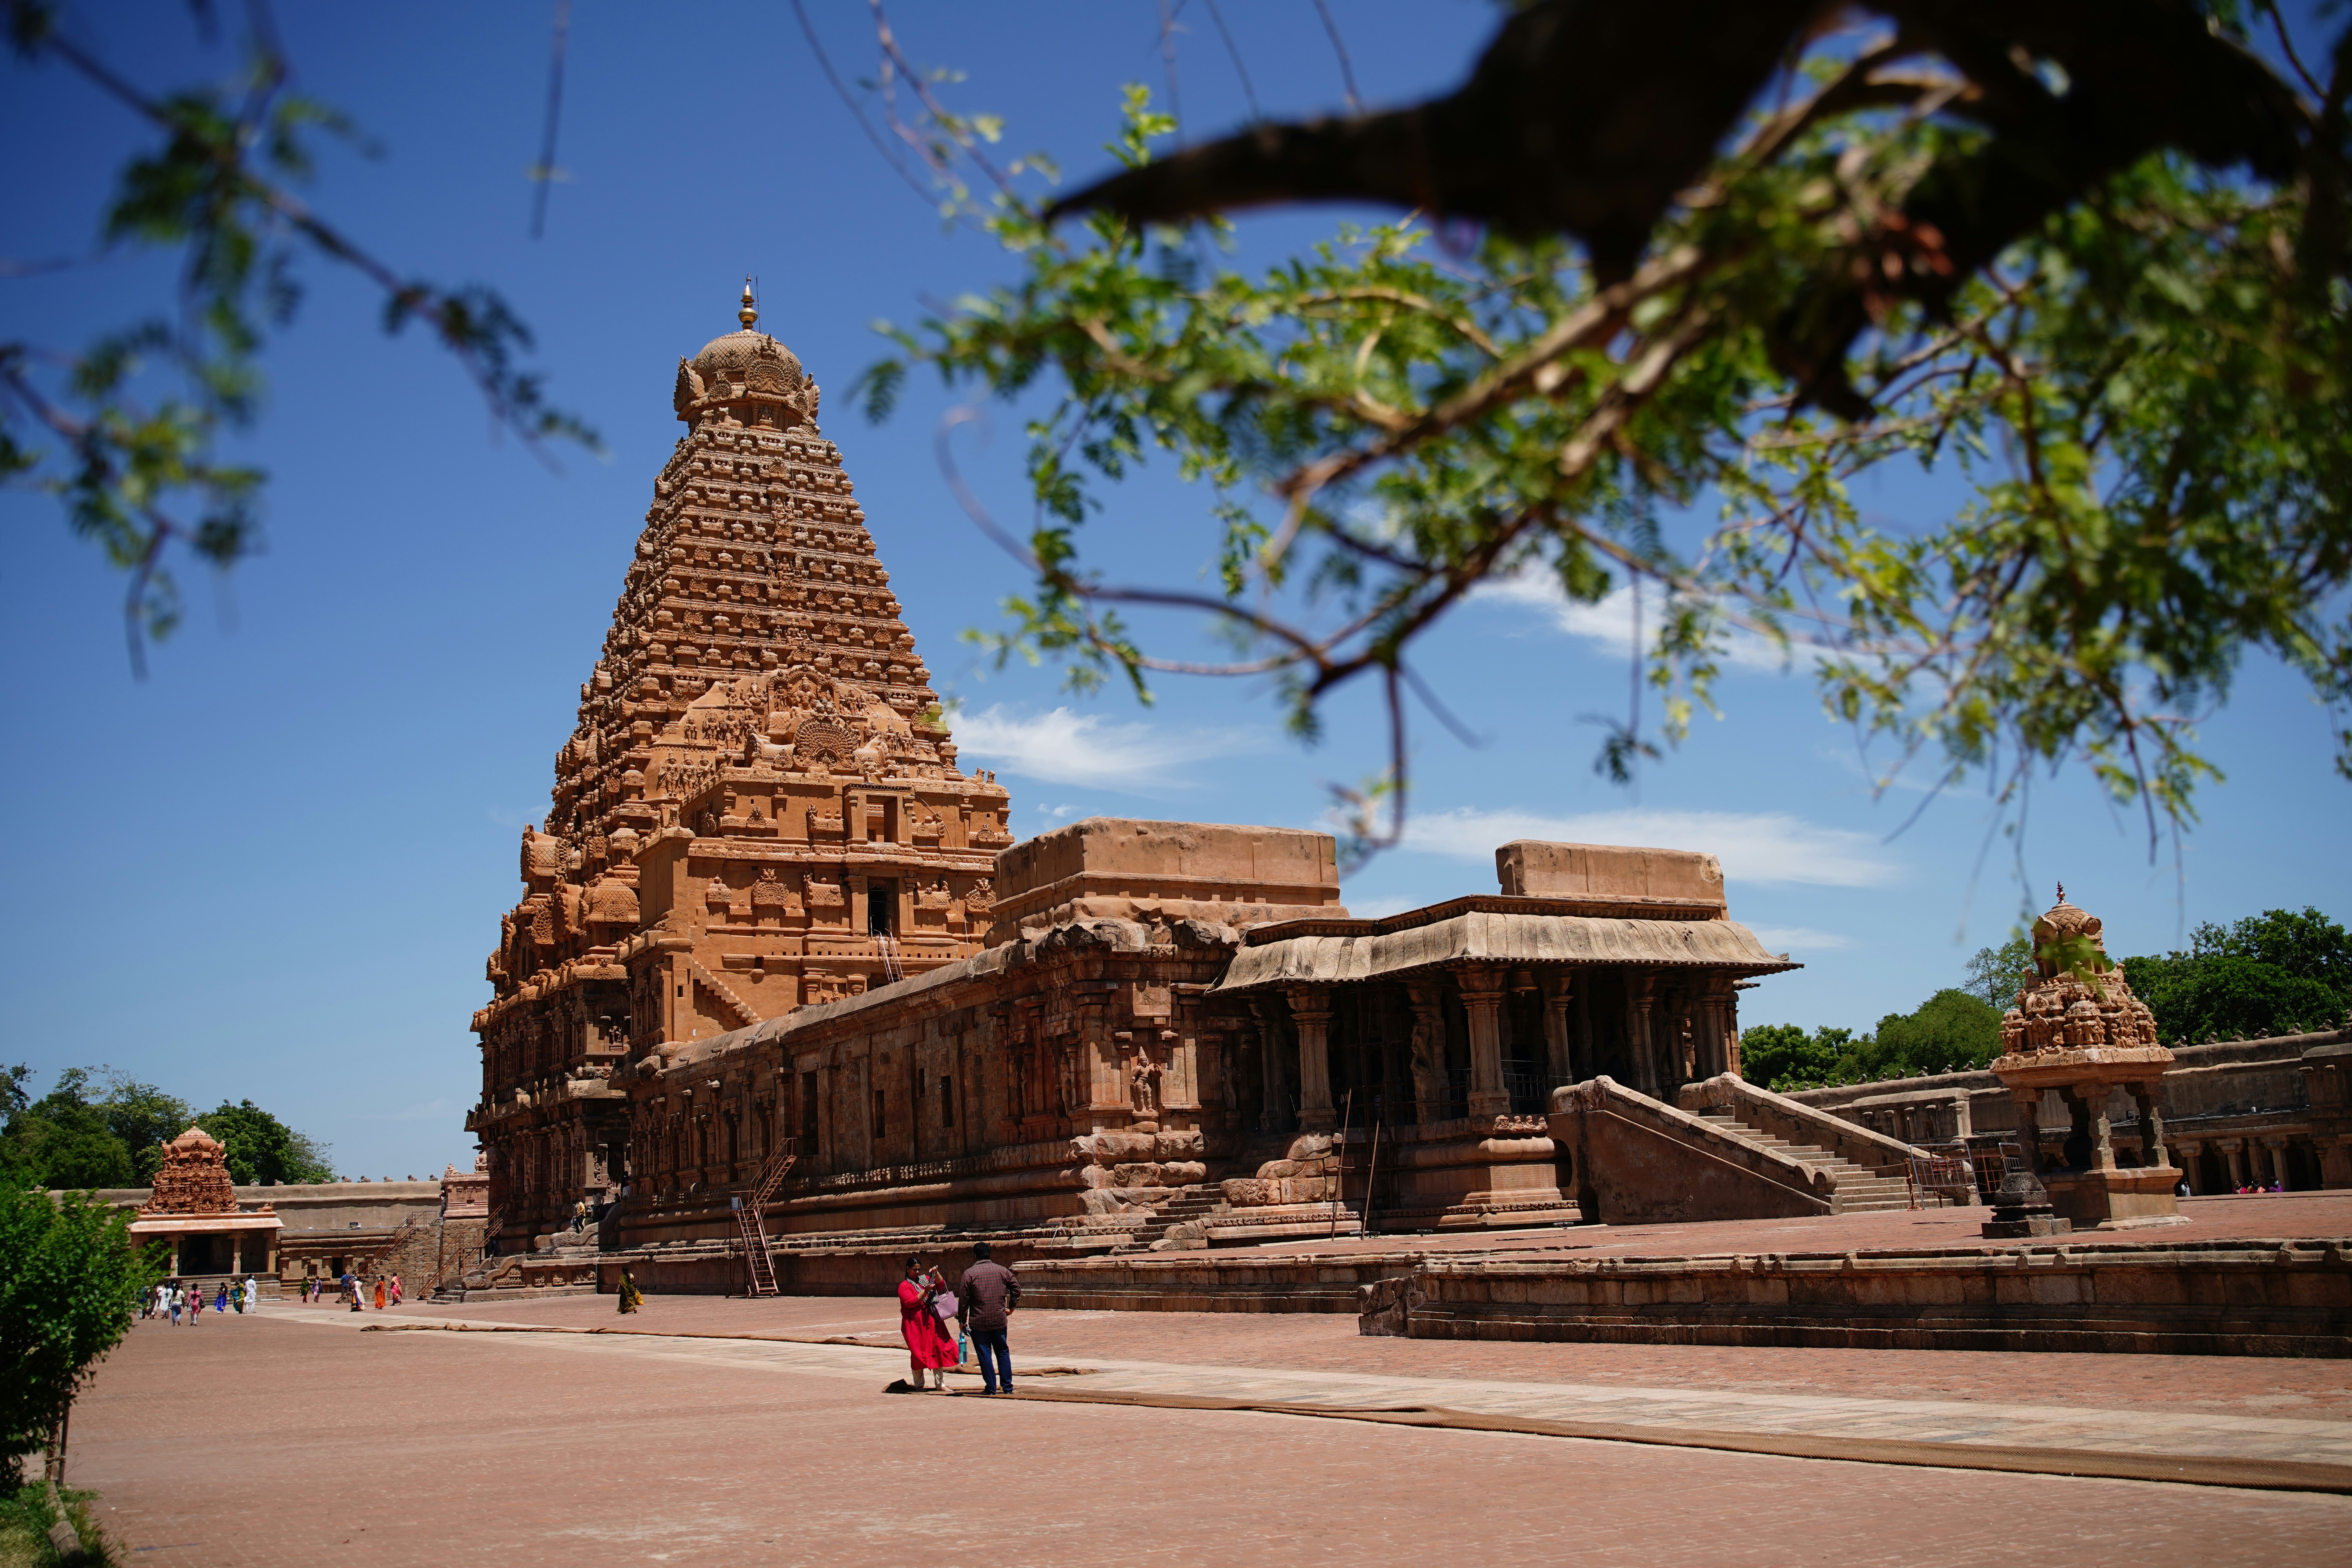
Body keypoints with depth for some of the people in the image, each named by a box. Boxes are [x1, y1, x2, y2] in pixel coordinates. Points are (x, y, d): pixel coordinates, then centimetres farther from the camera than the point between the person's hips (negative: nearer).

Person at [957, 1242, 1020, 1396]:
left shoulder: (969, 1273, -6)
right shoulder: (1002, 1270, 3)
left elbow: (963, 1299, -6)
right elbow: (1016, 1287, 6)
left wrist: (963, 1321, 3)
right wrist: (1011, 1307, 15)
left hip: (979, 1322, -3)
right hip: (1000, 1320, 3)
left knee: (985, 1355, 5)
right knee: (1003, 1353, 13)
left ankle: (991, 1388, 7)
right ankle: (1007, 1387, 12)